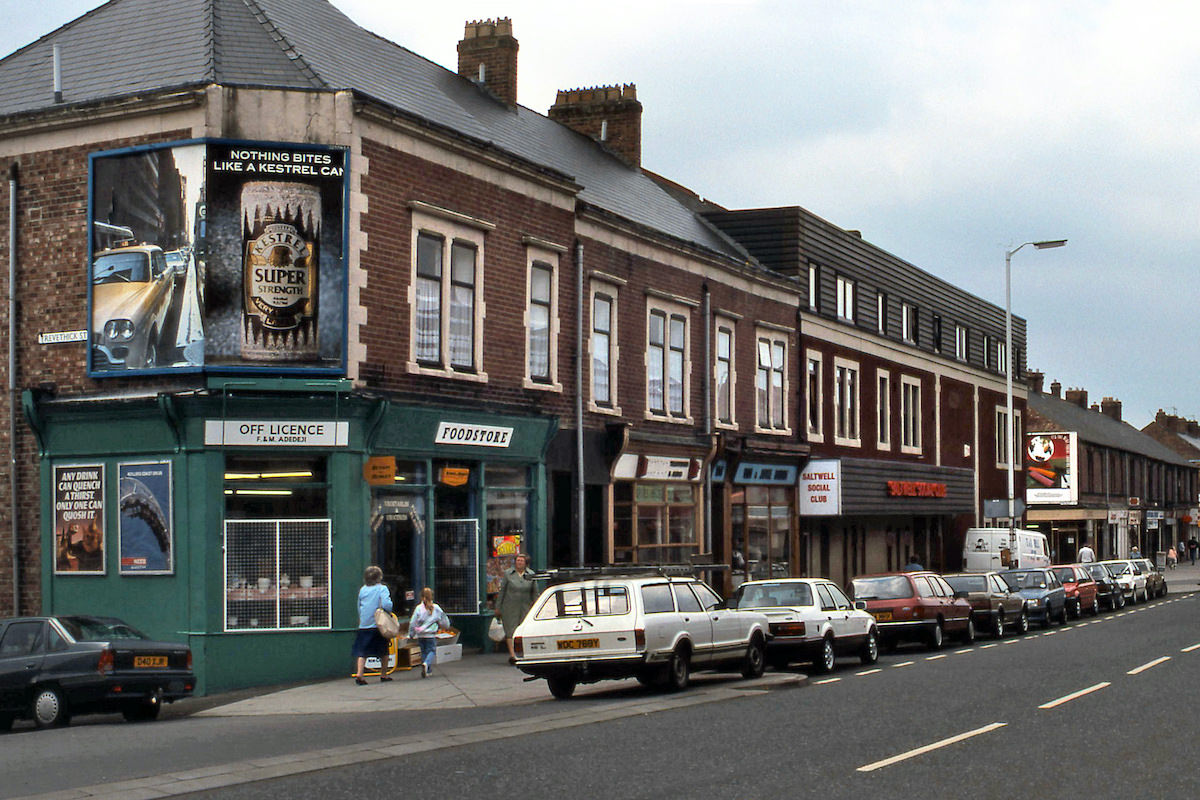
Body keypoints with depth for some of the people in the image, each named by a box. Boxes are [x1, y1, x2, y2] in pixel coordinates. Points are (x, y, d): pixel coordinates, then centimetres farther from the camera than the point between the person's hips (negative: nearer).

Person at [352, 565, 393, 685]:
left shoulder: (362, 590, 8)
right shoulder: (382, 588, -6)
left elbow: (359, 607, 15)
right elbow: (386, 604, -20)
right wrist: (388, 612, 0)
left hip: (363, 626, 3)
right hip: (379, 625, -3)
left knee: (362, 651, 1)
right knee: (383, 652, 13)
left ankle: (359, 673, -15)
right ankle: (383, 675, 18)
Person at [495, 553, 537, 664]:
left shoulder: (531, 575, 6)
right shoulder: (508, 573, 2)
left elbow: (535, 592, 10)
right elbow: (502, 590, 4)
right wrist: (498, 607, 2)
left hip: (525, 607, 2)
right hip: (510, 607, -1)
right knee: (511, 629, -8)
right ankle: (512, 654, -11)